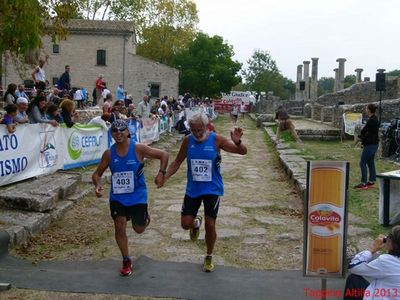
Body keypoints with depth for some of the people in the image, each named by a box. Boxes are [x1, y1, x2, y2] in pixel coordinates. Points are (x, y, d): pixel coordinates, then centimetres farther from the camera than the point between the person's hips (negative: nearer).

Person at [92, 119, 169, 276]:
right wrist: (98, 185, -16)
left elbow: (164, 154, -8)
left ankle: (145, 217, 43)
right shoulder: (109, 154, -5)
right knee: (119, 227, -5)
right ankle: (126, 261, 14)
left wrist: (161, 173, -20)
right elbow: (97, 173, 5)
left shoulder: (138, 149, -14)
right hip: (117, 197, 2)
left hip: (138, 195, -2)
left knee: (139, 229, 5)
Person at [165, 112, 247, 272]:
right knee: (186, 223, 0)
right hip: (192, 189, 3)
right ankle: (196, 223, 38)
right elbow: (178, 162, 8)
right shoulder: (187, 140, -4)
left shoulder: (216, 140, -13)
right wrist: (165, 177, -6)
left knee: (210, 225, -2)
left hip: (212, 189, -3)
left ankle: (209, 257, 22)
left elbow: (243, 152, -13)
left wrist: (237, 143, -36)